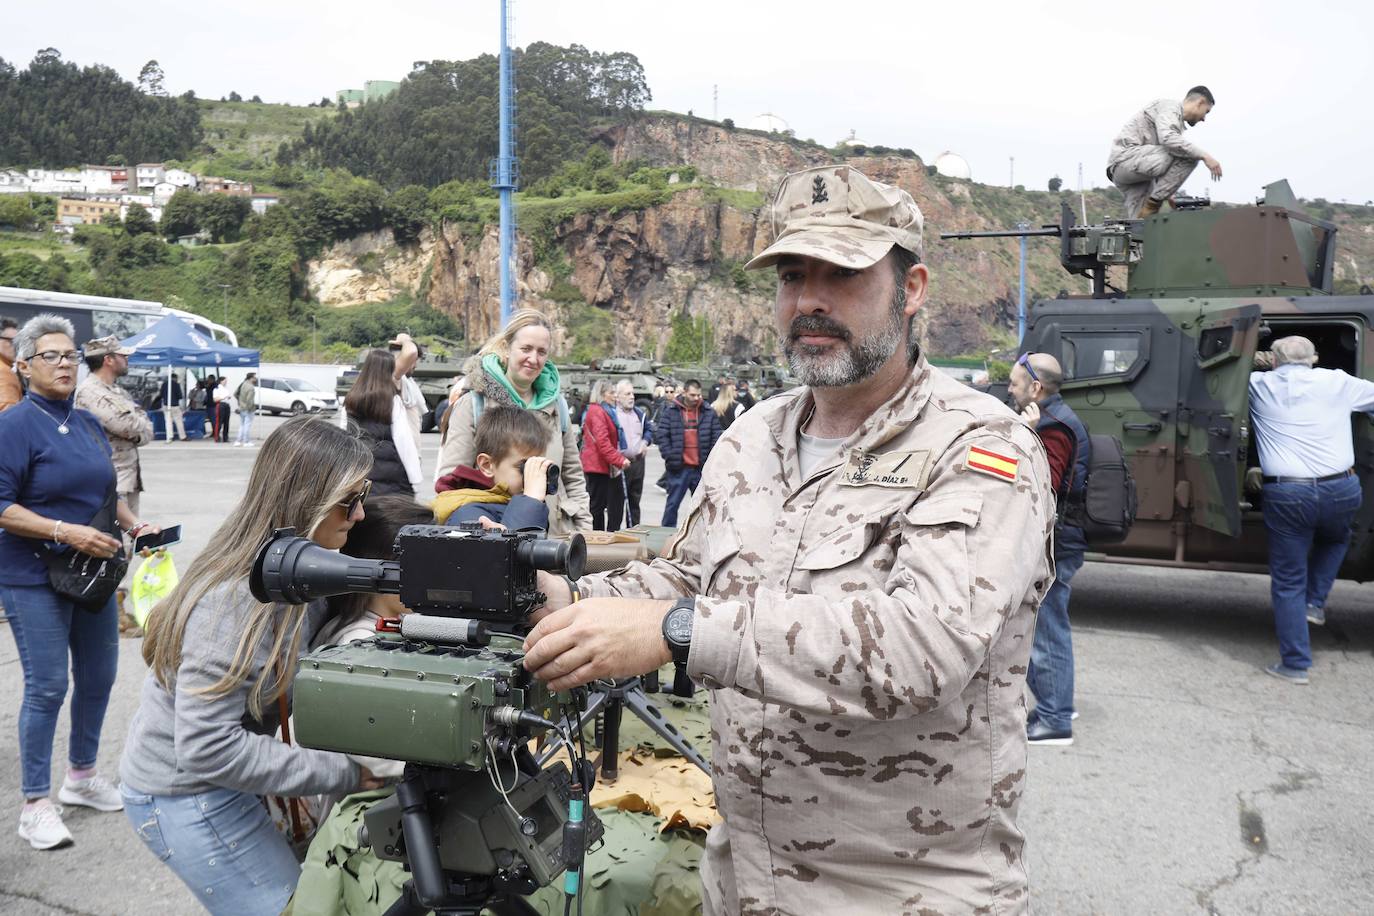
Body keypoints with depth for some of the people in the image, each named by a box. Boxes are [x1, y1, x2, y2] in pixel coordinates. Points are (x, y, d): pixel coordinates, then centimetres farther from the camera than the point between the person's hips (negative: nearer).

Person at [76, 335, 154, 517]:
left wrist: (137, 434, -8)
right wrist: (141, 424, 1)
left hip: (129, 479, 9)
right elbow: (128, 425, -20)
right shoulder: (90, 392, -11)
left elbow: (147, 430, 13)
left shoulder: (118, 392, 17)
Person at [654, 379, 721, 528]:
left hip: (702, 467, 2)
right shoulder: (671, 411, -1)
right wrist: (670, 456, -12)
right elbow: (661, 435, -4)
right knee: (673, 503, 4)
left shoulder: (709, 413, 5)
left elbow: (717, 438, 5)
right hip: (679, 467, -2)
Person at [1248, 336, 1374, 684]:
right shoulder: (1337, 383, 6)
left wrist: (1261, 366, 35)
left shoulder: (1258, 385, 6)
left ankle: (1294, 664, 12)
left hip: (1286, 495, -1)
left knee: (1288, 582, 9)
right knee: (1335, 539, 36)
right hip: (1341, 490, 1)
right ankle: (1315, 602, 25)